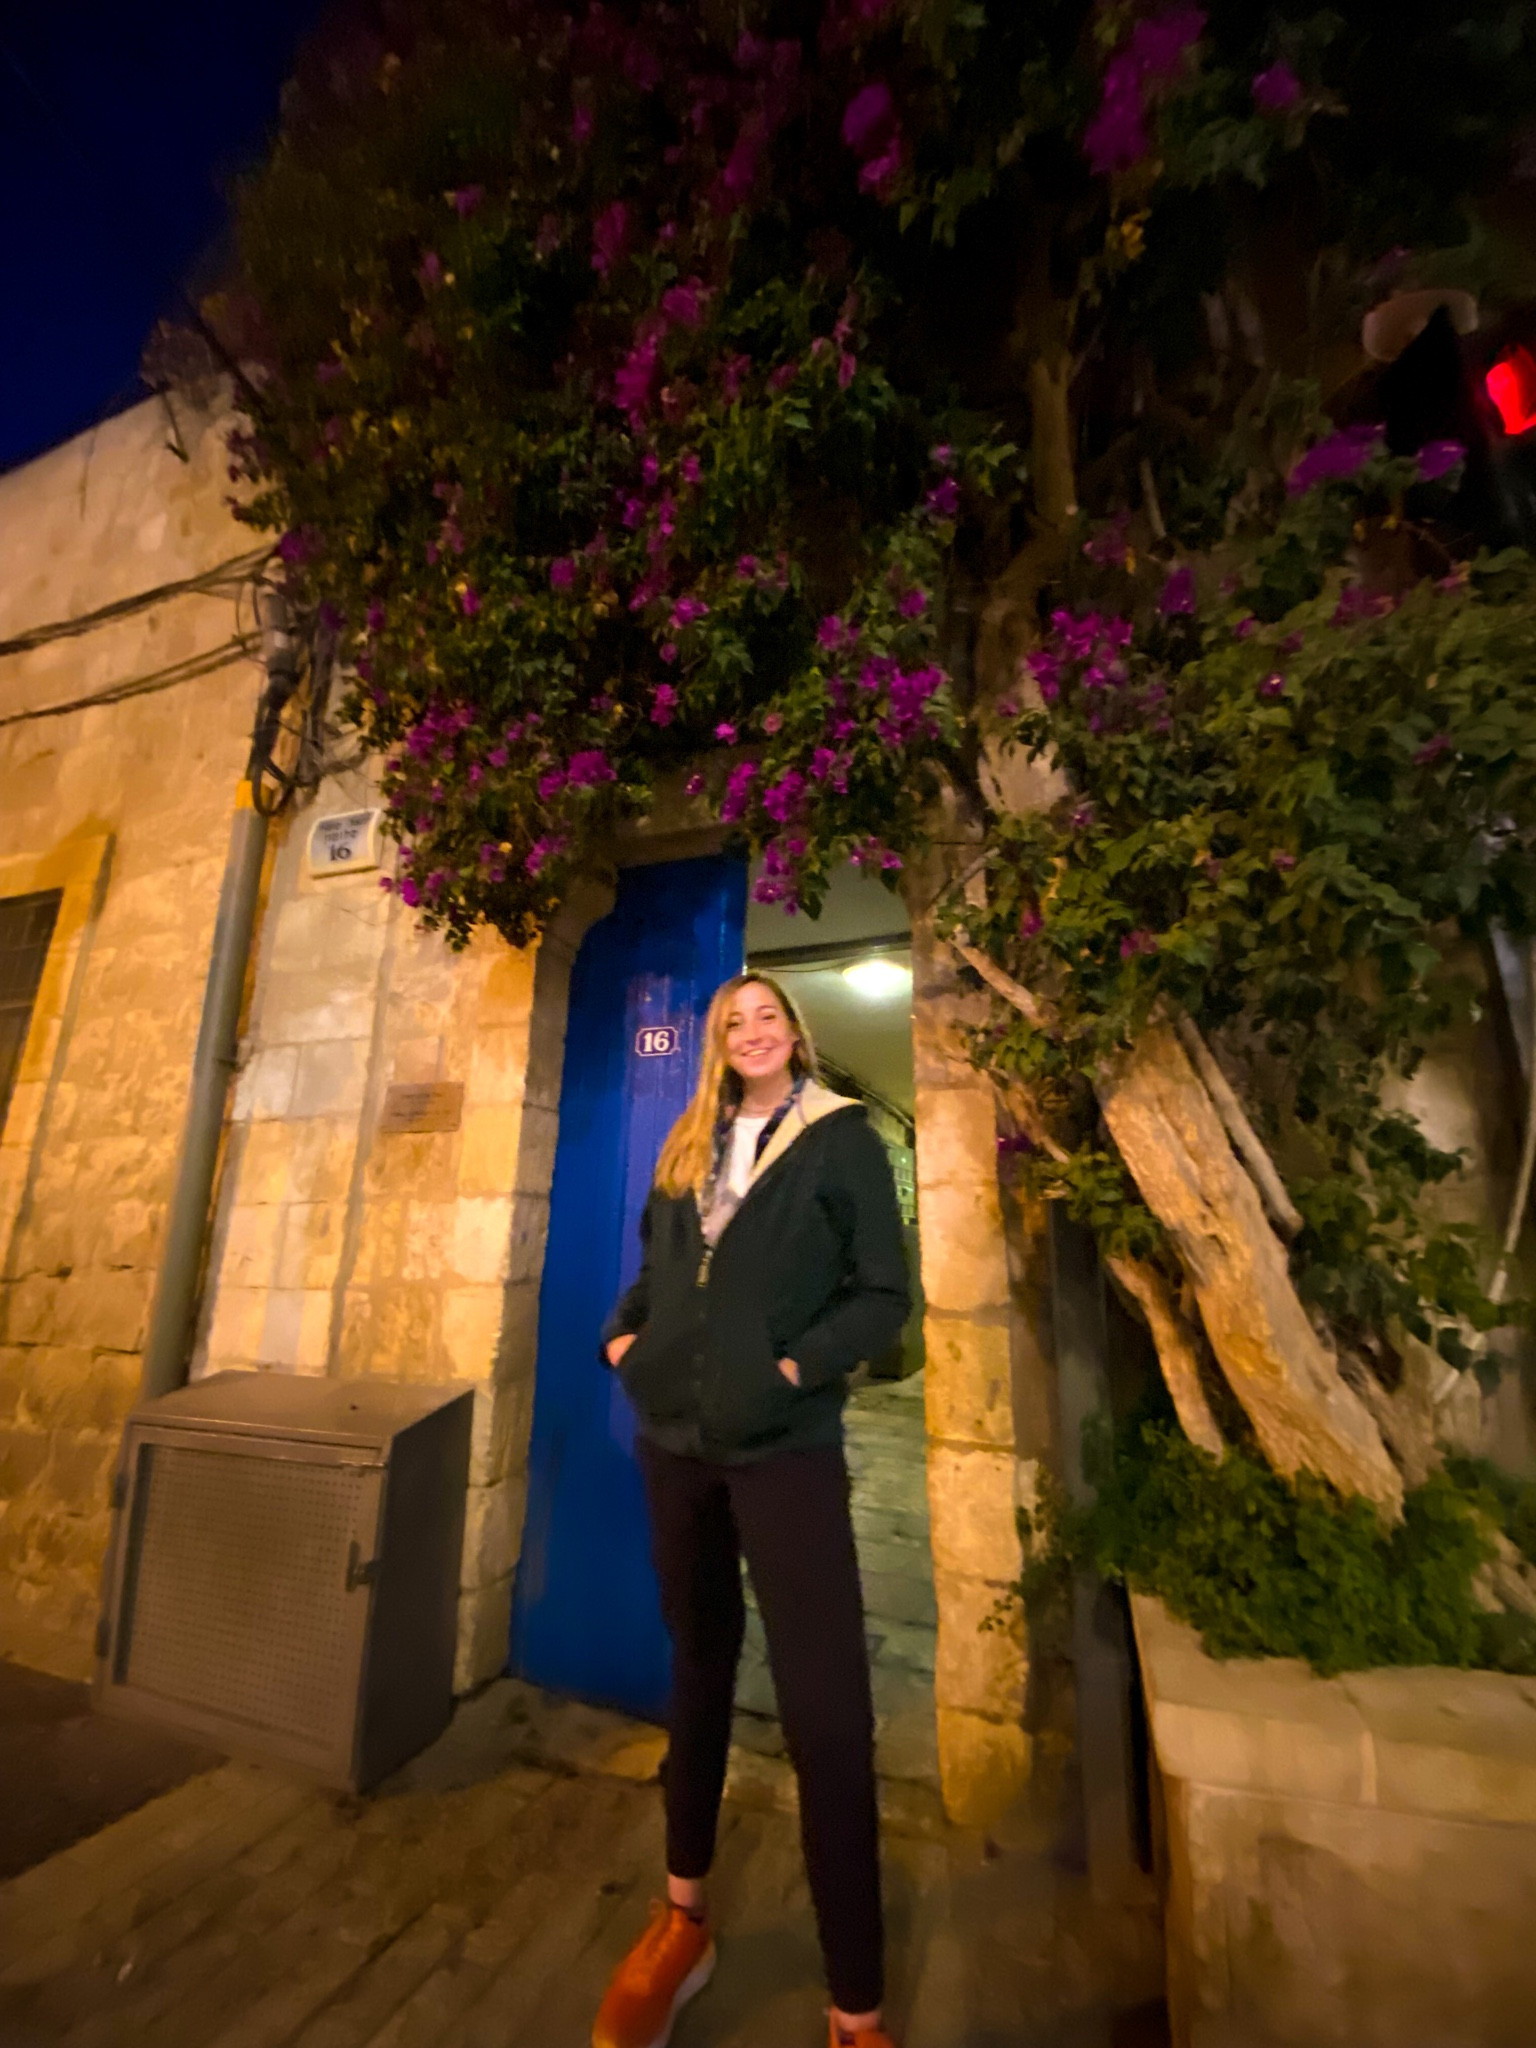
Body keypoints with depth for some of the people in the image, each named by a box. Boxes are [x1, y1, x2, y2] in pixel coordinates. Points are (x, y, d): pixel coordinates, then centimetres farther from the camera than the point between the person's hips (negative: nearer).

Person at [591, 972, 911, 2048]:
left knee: (826, 1709, -2)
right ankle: (685, 1915, 39)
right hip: (676, 1438, 5)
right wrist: (625, 1333, 1)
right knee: (698, 1662, 20)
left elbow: (885, 1292, -8)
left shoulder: (842, 1138, -4)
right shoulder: (689, 1146, 12)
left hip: (785, 1446, -5)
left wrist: (794, 1365, -18)